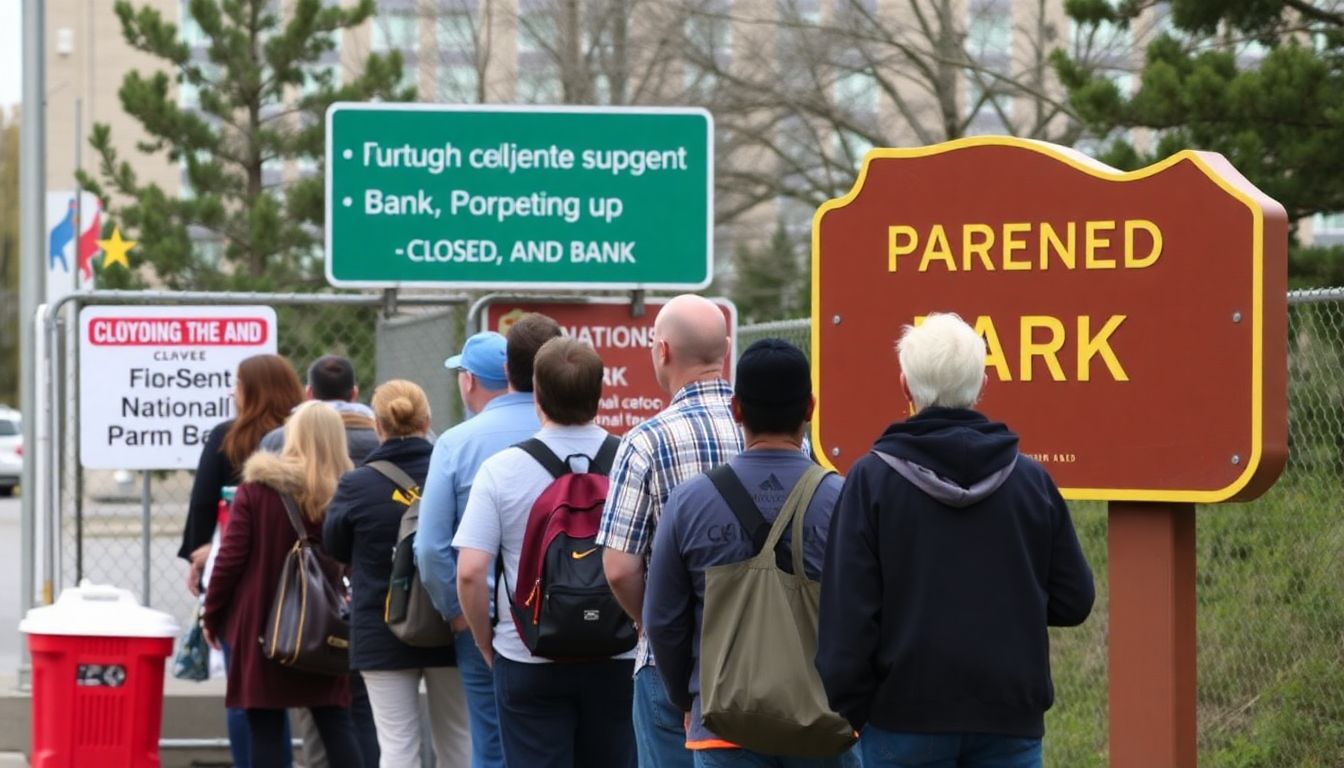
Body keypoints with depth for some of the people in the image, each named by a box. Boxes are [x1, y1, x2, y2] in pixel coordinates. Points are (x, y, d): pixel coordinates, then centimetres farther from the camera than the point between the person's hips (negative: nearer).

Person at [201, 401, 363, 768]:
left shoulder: (257, 488, -8)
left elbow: (231, 557, -6)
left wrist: (212, 615, 4)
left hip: (260, 624, -2)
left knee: (266, 728, 2)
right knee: (335, 725, 6)